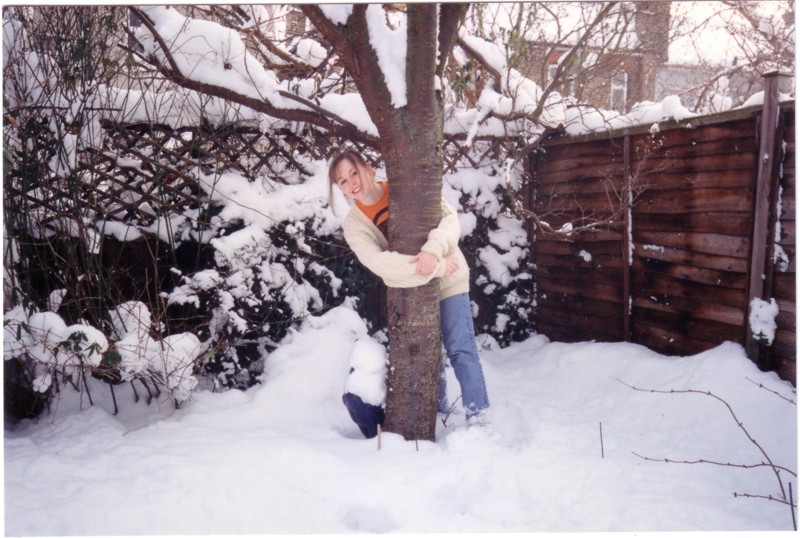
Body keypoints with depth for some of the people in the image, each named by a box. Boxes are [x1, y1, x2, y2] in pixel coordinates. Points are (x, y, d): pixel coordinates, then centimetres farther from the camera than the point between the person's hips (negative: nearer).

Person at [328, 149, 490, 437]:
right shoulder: (353, 224, -11)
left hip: (449, 282, -2)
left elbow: (449, 218, -21)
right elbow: (380, 263, -27)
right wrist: (436, 267, -33)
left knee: (460, 348, -5)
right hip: (409, 291, 2)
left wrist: (433, 249, -41)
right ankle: (438, 412, 34)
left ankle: (478, 416, 5)